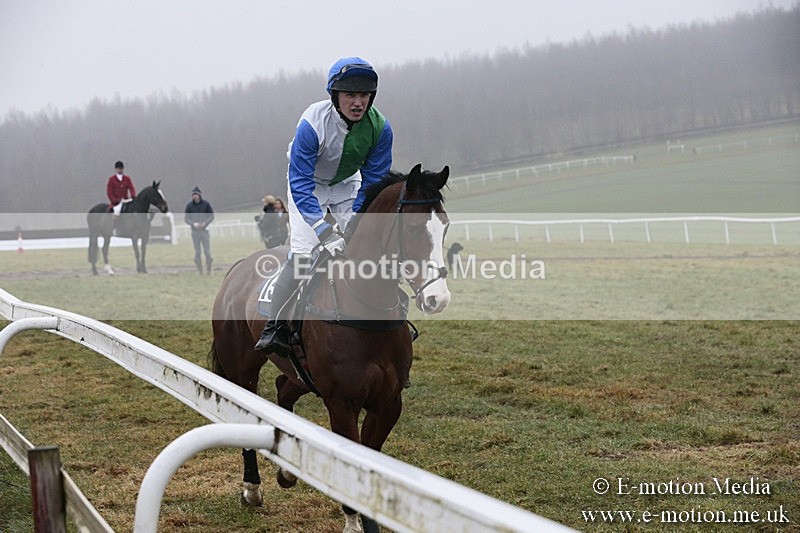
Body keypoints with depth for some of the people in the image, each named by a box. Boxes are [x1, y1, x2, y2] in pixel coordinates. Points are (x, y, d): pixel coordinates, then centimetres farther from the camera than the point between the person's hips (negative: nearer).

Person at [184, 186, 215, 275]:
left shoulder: (206, 204, 1)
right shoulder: (189, 205, 2)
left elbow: (211, 216, 3)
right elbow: (186, 218, 4)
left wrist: (205, 223, -15)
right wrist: (193, 224, -15)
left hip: (204, 230, -1)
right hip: (194, 231, 1)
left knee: (207, 251, -3)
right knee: (197, 252, 1)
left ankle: (209, 271, 8)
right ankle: (200, 272, 7)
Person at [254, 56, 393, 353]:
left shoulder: (380, 127, -25)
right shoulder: (313, 122, -35)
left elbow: (373, 182, -15)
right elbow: (300, 184, -34)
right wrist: (326, 232, -43)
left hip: (347, 184, 4)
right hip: (310, 184, -4)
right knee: (303, 250, -20)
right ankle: (275, 327, -20)